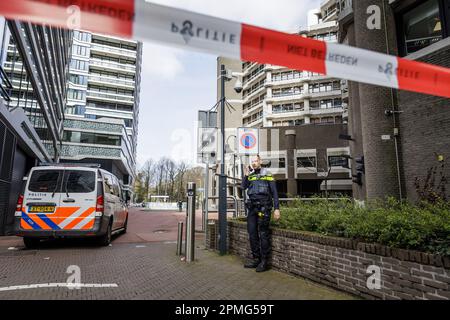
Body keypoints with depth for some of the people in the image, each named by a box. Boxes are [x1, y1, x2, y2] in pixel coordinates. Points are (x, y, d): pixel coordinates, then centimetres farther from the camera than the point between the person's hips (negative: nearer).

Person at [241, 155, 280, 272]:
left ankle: (264, 261, 5)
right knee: (252, 233, 8)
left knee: (263, 234, -3)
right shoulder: (250, 175, 15)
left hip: (263, 206, -5)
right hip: (252, 206, 5)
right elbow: (244, 187, 2)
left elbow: (274, 193, -1)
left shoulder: (267, 175, 2)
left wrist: (276, 208, -8)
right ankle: (256, 258, 20)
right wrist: (245, 176, -11)